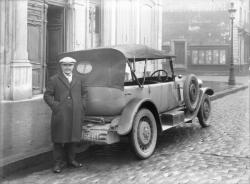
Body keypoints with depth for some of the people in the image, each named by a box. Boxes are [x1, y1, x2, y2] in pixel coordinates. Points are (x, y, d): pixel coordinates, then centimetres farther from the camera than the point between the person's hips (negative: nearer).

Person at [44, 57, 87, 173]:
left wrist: (82, 106, 7)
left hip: (75, 115, 3)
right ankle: (59, 162, 9)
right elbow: (47, 95, 0)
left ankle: (70, 159, 26)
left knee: (73, 137, 10)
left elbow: (84, 93, 20)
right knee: (59, 139, 0)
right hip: (60, 115, -3)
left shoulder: (79, 79, 14)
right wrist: (56, 106, -11)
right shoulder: (54, 80, 2)